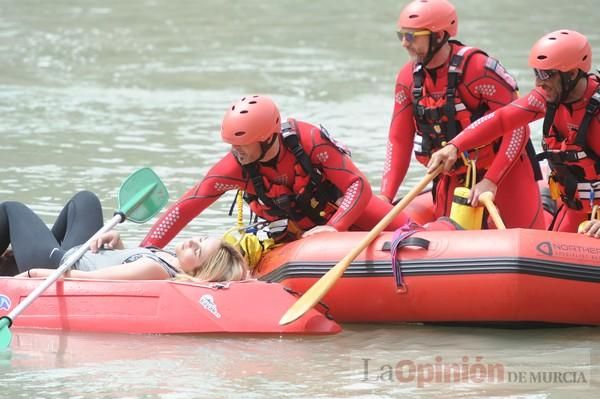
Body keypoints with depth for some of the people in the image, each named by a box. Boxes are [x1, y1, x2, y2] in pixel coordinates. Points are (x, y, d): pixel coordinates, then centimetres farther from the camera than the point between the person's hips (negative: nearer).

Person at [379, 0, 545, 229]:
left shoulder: (478, 68, -22)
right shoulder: (408, 79, -3)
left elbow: (517, 127, -21)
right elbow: (399, 141, 0)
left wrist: (490, 181, -26)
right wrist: (385, 198, -9)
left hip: (503, 170, -5)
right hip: (453, 180, 5)